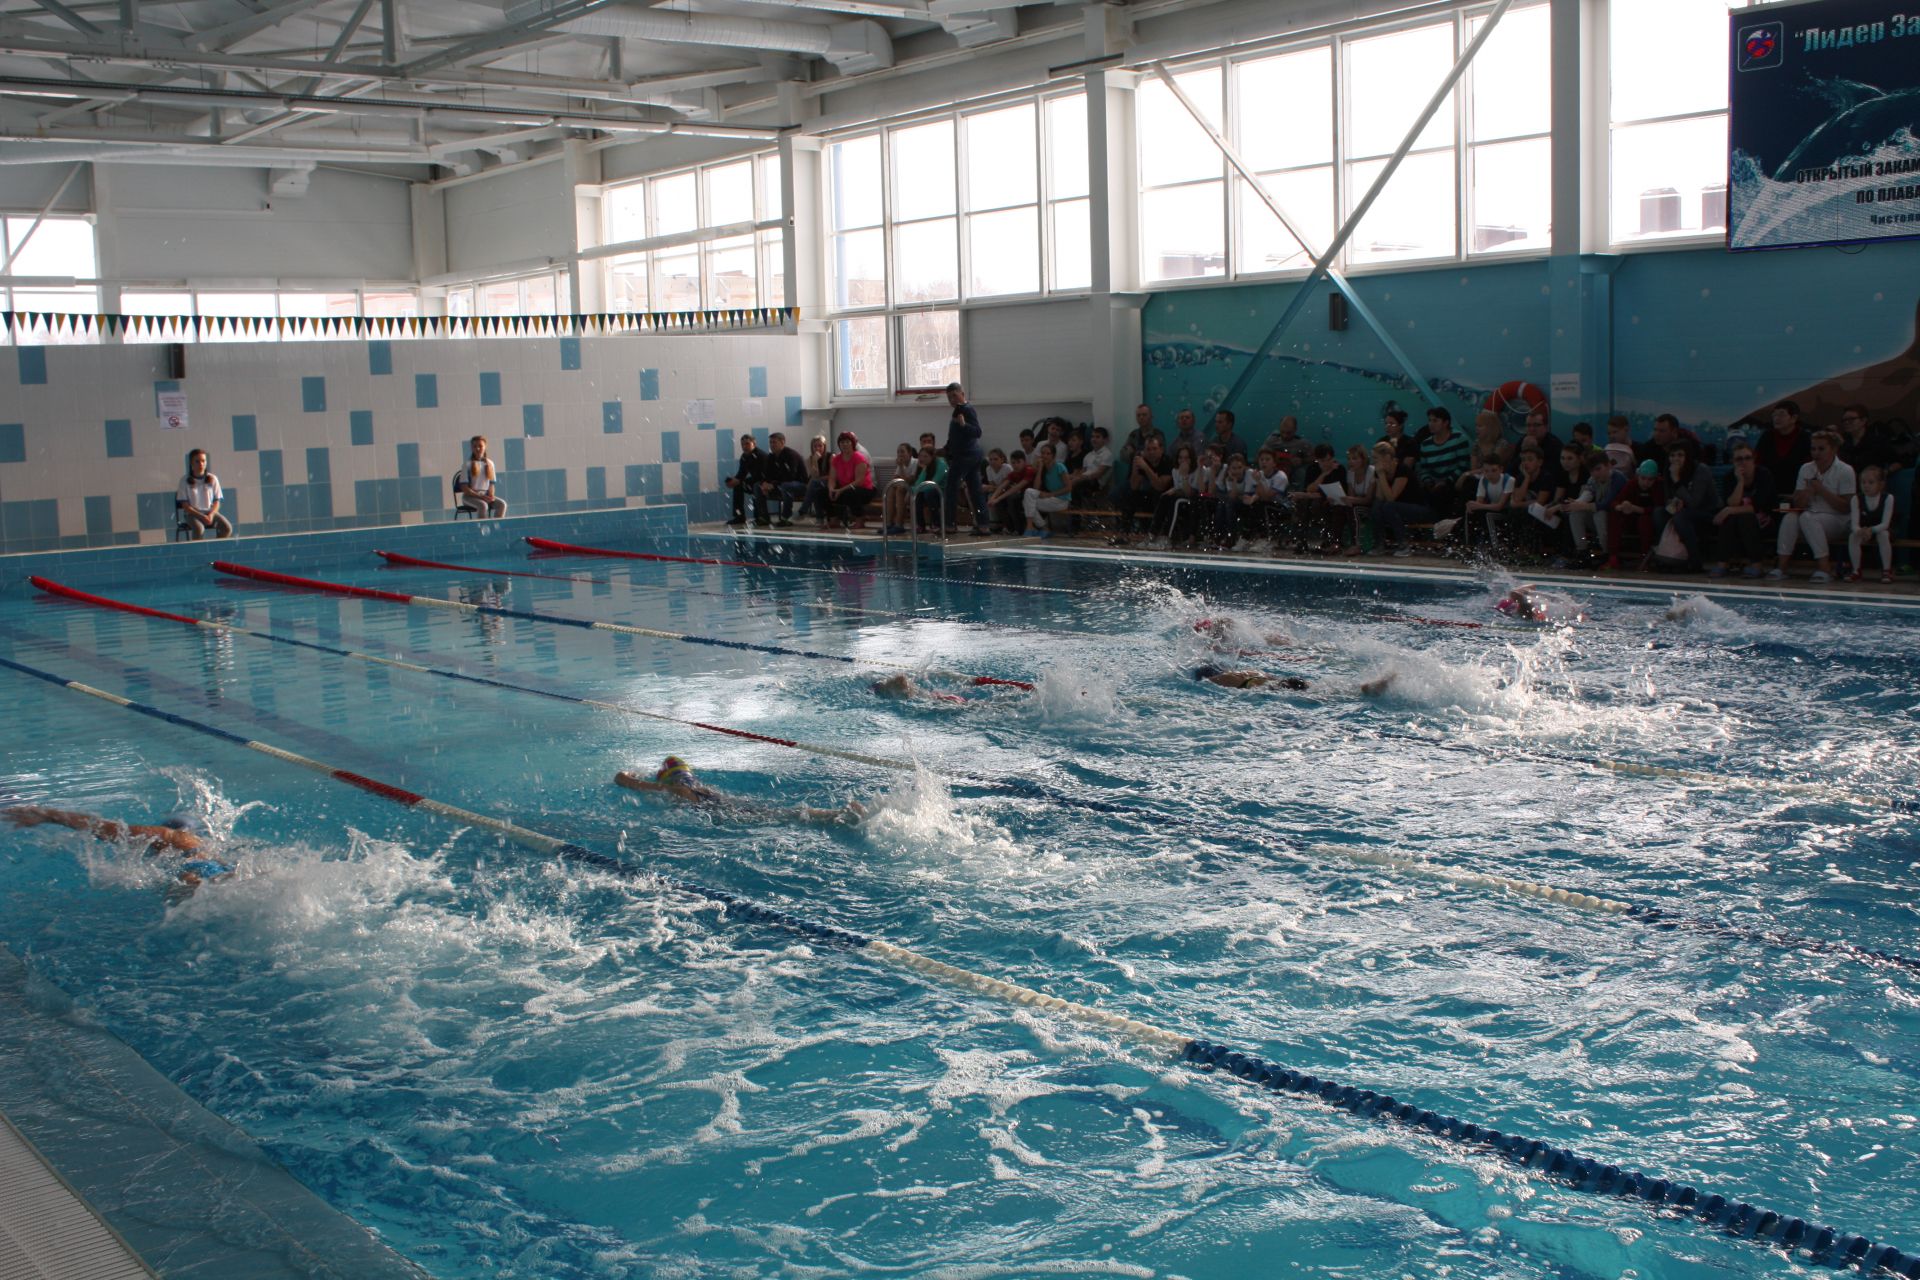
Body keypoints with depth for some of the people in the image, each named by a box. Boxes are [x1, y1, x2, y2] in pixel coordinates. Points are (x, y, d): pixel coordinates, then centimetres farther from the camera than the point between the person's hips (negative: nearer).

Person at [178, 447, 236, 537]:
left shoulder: (212, 479, 4)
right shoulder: (185, 480, -2)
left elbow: (216, 502, 5)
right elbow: (185, 506, -5)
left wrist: (211, 515, -16)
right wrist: (202, 516, -19)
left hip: (210, 512, 3)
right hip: (192, 514, -3)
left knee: (227, 527, -25)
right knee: (199, 528, -36)